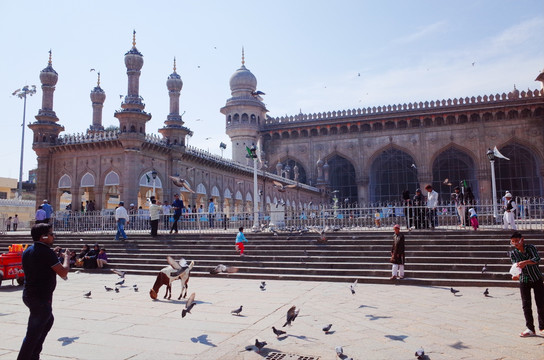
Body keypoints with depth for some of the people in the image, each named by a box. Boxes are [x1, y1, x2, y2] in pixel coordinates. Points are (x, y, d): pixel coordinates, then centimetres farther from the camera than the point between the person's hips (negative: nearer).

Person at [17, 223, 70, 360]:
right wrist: (66, 257, -3)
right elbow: (63, 272, -19)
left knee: (48, 320, 24)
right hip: (41, 297, -10)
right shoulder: (46, 252, -20)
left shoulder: (28, 251, 9)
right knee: (34, 332, -1)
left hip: (28, 294, 10)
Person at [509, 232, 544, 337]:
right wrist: (516, 275, -31)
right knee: (526, 305, 0)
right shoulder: (513, 254, -6)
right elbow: (516, 267, -11)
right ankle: (530, 329, 9)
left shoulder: (531, 247, -9)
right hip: (524, 281, 1)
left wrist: (526, 262, -40)